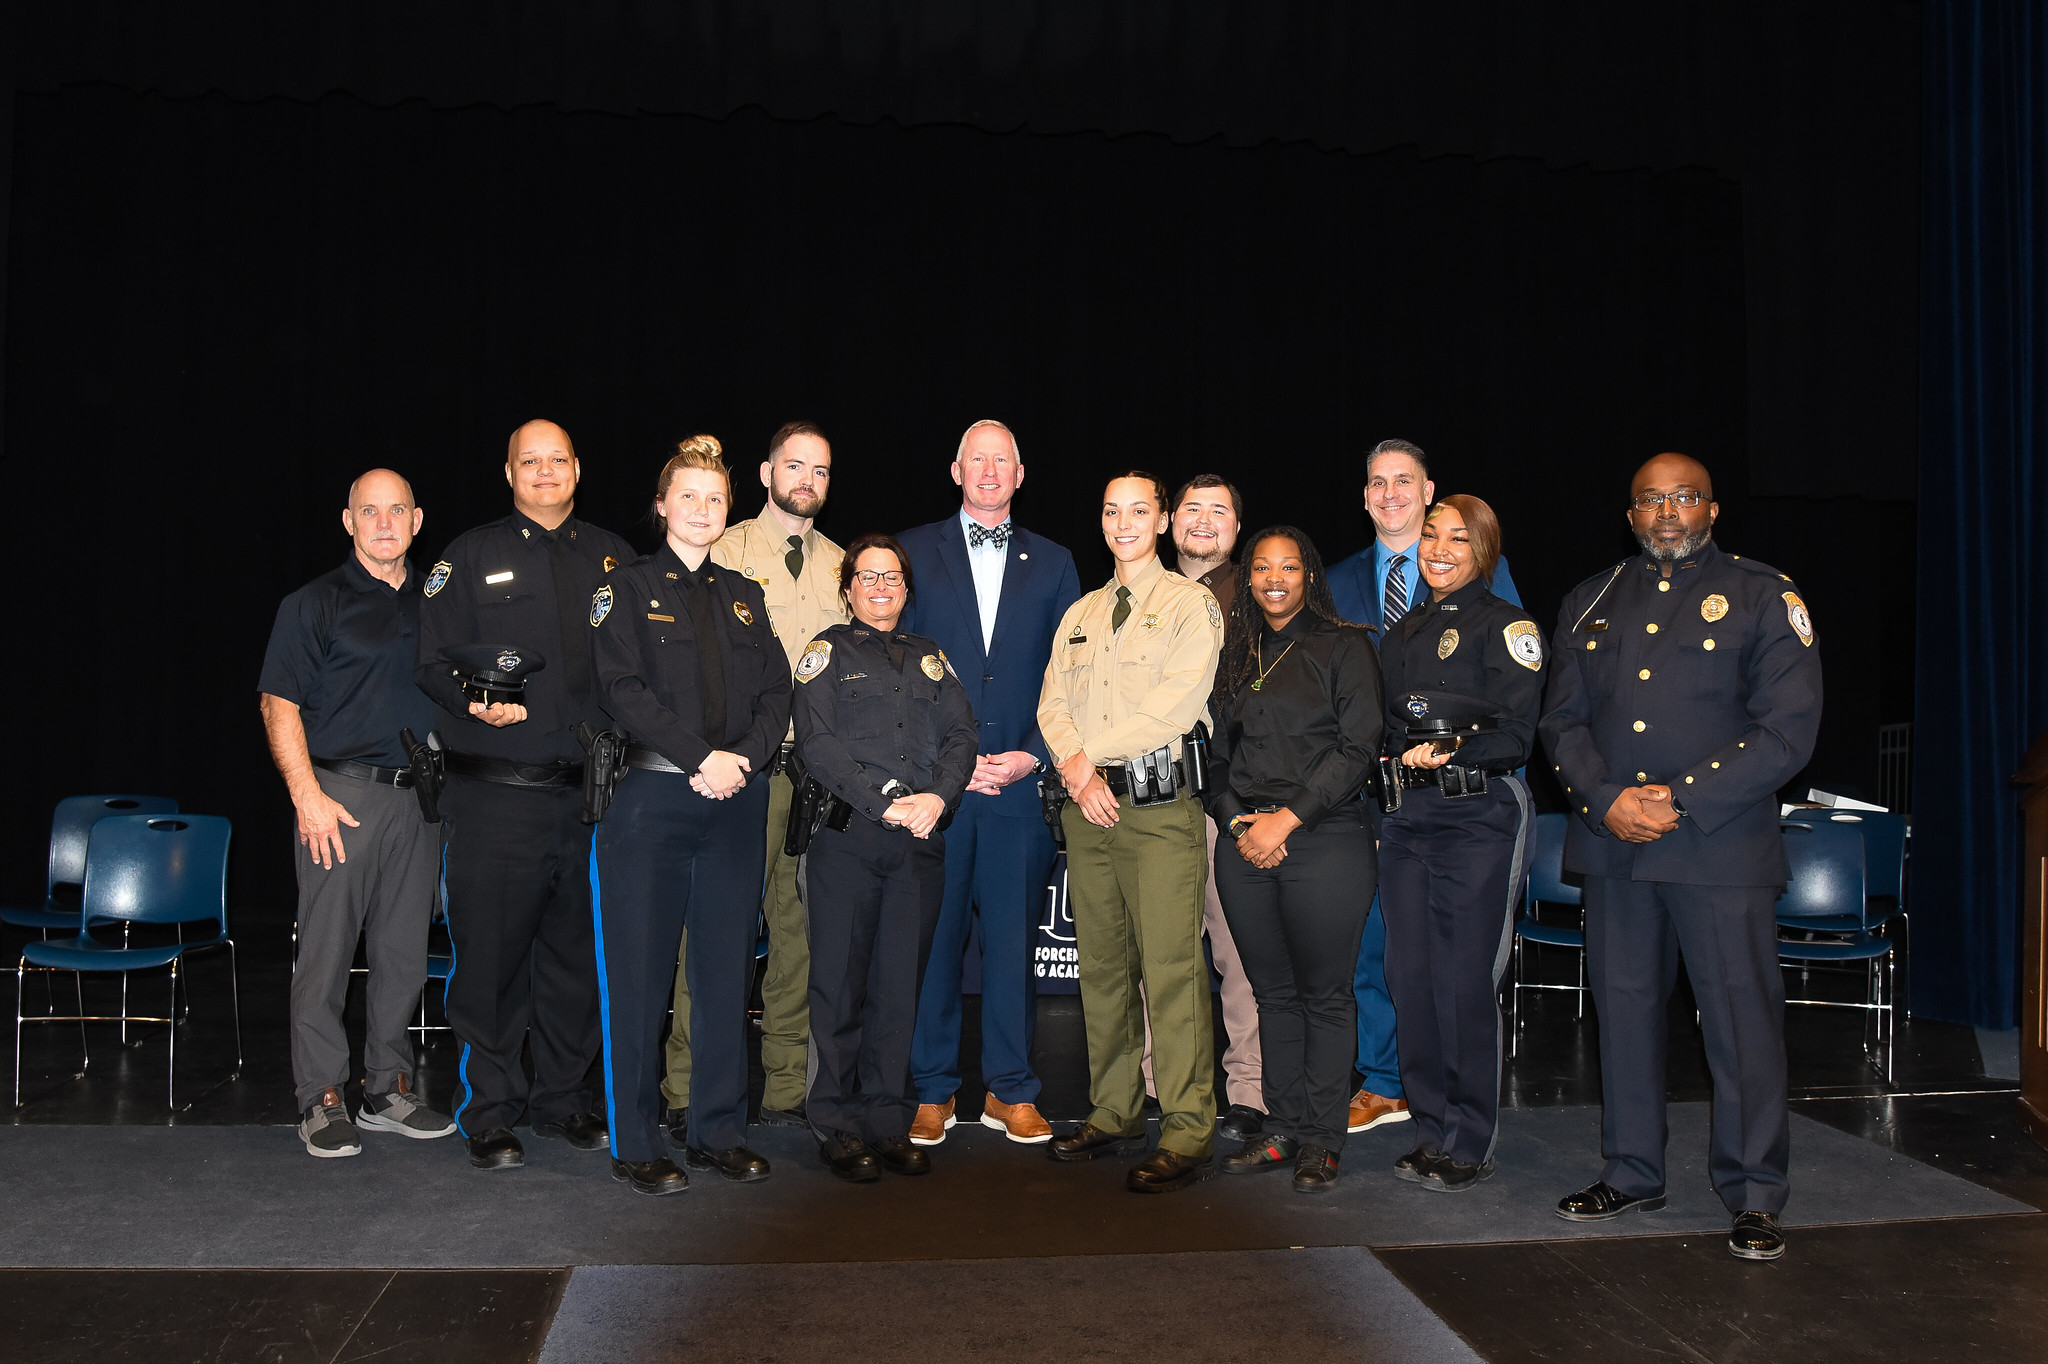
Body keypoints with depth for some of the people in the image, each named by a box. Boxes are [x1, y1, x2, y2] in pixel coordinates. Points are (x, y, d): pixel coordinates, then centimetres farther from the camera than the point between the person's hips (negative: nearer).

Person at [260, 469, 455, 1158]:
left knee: (404, 952, 9)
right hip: (344, 793, -4)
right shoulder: (315, 603, 0)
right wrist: (308, 797, -13)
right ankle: (321, 1100, 7)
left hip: (419, 796, 4)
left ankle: (388, 1089, 19)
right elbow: (279, 704, -5)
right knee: (327, 951, -2)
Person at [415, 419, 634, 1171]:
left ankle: (563, 1100, 24)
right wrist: (475, 701, -18)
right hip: (496, 792, -3)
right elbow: (435, 662, 2)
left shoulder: (611, 557, 15)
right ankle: (489, 1113, 14)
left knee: (579, 952, 9)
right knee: (491, 954, 1)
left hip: (591, 790, 3)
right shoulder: (472, 555, 7)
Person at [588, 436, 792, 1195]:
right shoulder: (629, 590, 5)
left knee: (727, 968, 6)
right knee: (640, 970, -1)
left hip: (736, 801, 4)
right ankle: (635, 1145, 8)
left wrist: (745, 757, -9)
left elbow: (776, 693, 10)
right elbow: (623, 690, -8)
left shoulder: (744, 597, 17)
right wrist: (701, 757, -16)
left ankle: (720, 1132, 16)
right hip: (652, 797, -4)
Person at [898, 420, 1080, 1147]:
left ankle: (1011, 1090, 16)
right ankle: (932, 1091, 14)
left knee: (1014, 938, 5)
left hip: (1022, 781, 1)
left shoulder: (1053, 563, 12)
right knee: (934, 937, 3)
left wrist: (1033, 755, -5)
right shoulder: (916, 550, 8)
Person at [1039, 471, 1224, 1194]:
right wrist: (1077, 770, -6)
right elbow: (1052, 703, 13)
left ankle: (1188, 1132, -4)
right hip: (1086, 806, 6)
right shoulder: (1079, 614, 20)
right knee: (1101, 964, 9)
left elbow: (1176, 705, -10)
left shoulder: (1191, 604, 2)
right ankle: (1113, 1113, 18)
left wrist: (1093, 753, -8)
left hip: (1159, 803, -6)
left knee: (1172, 966, -9)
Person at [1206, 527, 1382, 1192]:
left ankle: (1322, 1139, 10)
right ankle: (1284, 1130, 18)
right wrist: (1238, 821, -3)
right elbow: (1217, 752, 14)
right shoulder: (1235, 656, 15)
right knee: (1273, 992, 9)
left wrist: (1286, 819, -12)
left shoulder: (1344, 647, 2)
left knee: (1324, 993, 1)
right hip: (1245, 846, 4)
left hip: (1325, 841, -4)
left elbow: (1357, 748, -6)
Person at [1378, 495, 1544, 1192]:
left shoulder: (1504, 625, -2)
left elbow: (1517, 735, -10)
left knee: (1465, 983, -4)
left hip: (1479, 819, -6)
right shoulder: (1404, 632, 18)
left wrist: (1451, 752, -21)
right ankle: (1432, 1128, 19)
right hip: (1407, 819, 6)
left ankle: (1470, 1142, 9)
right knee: (1409, 977, 5)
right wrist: (1403, 755, 2)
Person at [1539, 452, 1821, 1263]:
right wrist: (1607, 801, -7)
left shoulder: (1763, 596, 2)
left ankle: (1754, 1196, 12)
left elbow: (1788, 729, -6)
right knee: (1624, 1008, 10)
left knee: (1742, 1014, -2)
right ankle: (1631, 1174, 24)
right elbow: (1562, 721, 11)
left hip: (1722, 846, -4)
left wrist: (1680, 799, -13)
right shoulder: (1591, 603, 14)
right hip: (1611, 842, 4)